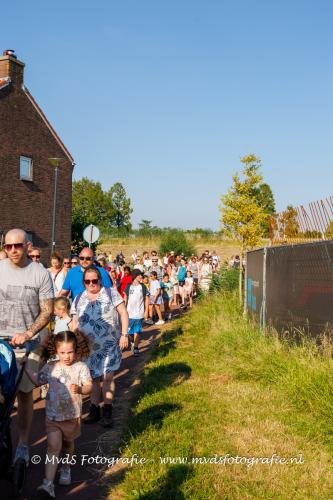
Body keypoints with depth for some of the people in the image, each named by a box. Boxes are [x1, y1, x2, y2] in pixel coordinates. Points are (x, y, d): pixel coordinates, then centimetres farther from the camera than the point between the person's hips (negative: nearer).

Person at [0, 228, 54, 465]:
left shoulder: (41, 273, -6)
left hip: (28, 342, -1)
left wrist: (27, 334, -17)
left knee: (24, 393, 5)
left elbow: (48, 311, -5)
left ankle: (23, 445, 15)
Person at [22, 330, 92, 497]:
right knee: (53, 447, -8)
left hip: (72, 415, 0)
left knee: (68, 444, 20)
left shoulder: (81, 367, -9)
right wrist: (25, 365, 6)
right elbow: (37, 380, 12)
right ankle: (48, 484, -12)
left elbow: (88, 387, -12)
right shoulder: (50, 367, -1)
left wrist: (80, 389, -33)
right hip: (53, 415, 0)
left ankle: (66, 469, 46)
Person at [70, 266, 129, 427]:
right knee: (93, 377, 7)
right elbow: (75, 323, 12)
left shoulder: (110, 293, -1)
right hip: (88, 346, 3)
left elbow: (123, 313, -3)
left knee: (107, 377, -2)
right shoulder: (79, 299, 9)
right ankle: (94, 410, 19)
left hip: (109, 345, -3)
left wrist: (124, 335, -10)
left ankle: (107, 412, 9)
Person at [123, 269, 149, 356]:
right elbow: (125, 299, 8)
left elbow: (147, 299, 3)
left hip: (139, 313, -1)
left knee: (137, 331, 0)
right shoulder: (128, 287, 1)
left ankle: (136, 348, 6)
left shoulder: (143, 287, 0)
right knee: (127, 330, 7)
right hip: (129, 313, 1)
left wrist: (146, 311, -1)